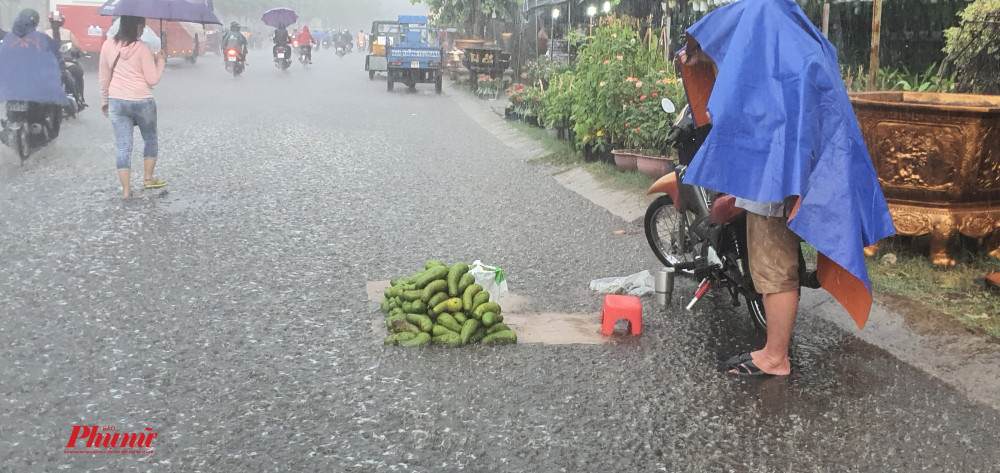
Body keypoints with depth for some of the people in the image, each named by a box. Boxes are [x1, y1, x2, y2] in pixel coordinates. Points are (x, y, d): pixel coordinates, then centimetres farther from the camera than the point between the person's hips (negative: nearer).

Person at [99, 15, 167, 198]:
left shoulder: (108, 45, 1)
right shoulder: (142, 48, -11)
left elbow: (103, 77, 8)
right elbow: (153, 79, -9)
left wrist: (105, 100, 18)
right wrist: (160, 61, 5)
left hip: (117, 102, 3)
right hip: (142, 101, -3)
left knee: (123, 147, 5)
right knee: (150, 139, 20)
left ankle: (126, 190, 3)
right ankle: (148, 178, 23)